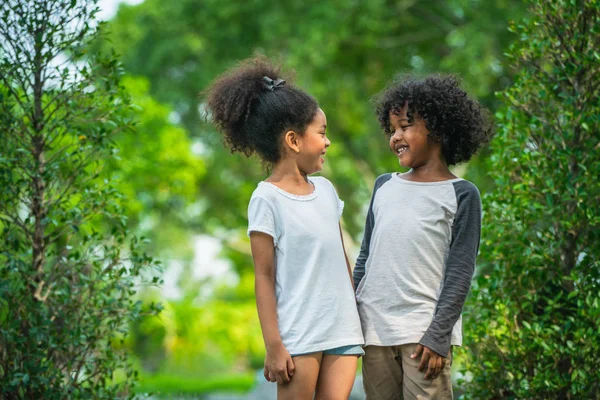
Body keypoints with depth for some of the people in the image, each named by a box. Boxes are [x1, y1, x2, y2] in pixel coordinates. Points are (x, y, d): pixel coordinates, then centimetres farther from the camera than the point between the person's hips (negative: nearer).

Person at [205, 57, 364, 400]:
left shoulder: (326, 189, 12)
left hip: (343, 332, 5)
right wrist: (273, 346, -10)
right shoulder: (267, 199, -6)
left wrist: (358, 318, 17)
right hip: (299, 338, -5)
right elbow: (264, 277, -7)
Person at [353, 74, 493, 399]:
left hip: (423, 333, -5)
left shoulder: (461, 194, -1)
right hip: (375, 331, 5)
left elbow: (459, 274, -5)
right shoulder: (384, 186, 13)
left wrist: (437, 336, -11)